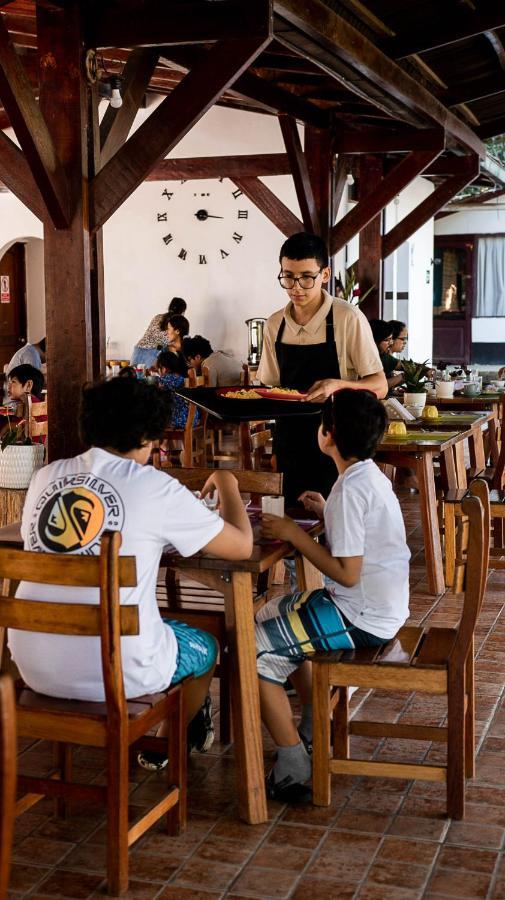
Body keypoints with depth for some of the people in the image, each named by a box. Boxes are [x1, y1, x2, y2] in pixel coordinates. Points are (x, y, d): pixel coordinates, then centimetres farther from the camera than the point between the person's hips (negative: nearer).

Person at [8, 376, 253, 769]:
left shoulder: (46, 477, 3)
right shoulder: (157, 488, -10)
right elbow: (242, 546, -2)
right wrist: (228, 485, 18)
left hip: (33, 666, 5)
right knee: (205, 647, 28)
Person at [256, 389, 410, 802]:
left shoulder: (351, 488, -23)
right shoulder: (371, 475, 7)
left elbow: (347, 573, -25)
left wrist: (294, 533, -17)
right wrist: (328, 513, 12)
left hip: (362, 620, -10)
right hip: (384, 606, 10)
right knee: (273, 614, 26)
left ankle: (294, 771, -2)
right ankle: (315, 730, 29)